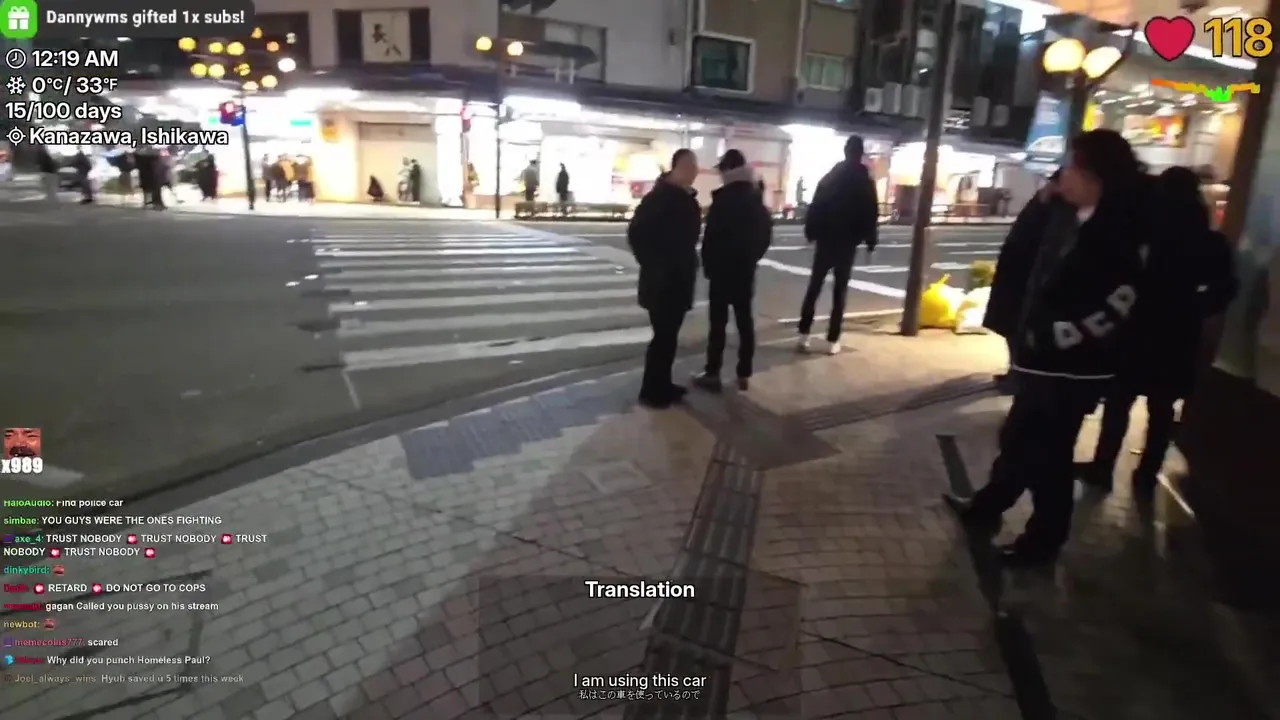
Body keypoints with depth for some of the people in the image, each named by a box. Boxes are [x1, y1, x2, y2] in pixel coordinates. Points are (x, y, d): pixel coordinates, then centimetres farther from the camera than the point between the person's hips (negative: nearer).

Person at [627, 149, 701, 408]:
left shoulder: (688, 199, 11)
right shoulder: (658, 197, -14)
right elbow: (636, 233, -17)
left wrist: (689, 264, 9)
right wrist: (652, 265, -15)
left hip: (680, 278, 8)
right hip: (661, 280, -8)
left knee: (670, 334, 13)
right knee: (664, 335, -3)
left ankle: (663, 384, 25)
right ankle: (651, 390, 8)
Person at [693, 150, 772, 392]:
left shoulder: (723, 199, -13)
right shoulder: (756, 199, 8)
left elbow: (711, 236, -14)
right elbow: (766, 233, 12)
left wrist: (708, 265, -3)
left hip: (723, 269, -6)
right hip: (746, 269, 6)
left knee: (718, 322, -2)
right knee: (745, 320, 10)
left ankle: (712, 374, 1)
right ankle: (744, 374, 14)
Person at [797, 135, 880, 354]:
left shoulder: (830, 176, 3)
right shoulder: (865, 181, -1)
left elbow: (815, 207, -1)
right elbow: (871, 214, -3)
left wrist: (810, 232, 4)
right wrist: (870, 240, 5)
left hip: (825, 239, 1)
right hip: (847, 242, -1)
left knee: (814, 287, 7)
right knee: (840, 291, 4)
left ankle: (804, 335, 2)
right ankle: (833, 341, 3)